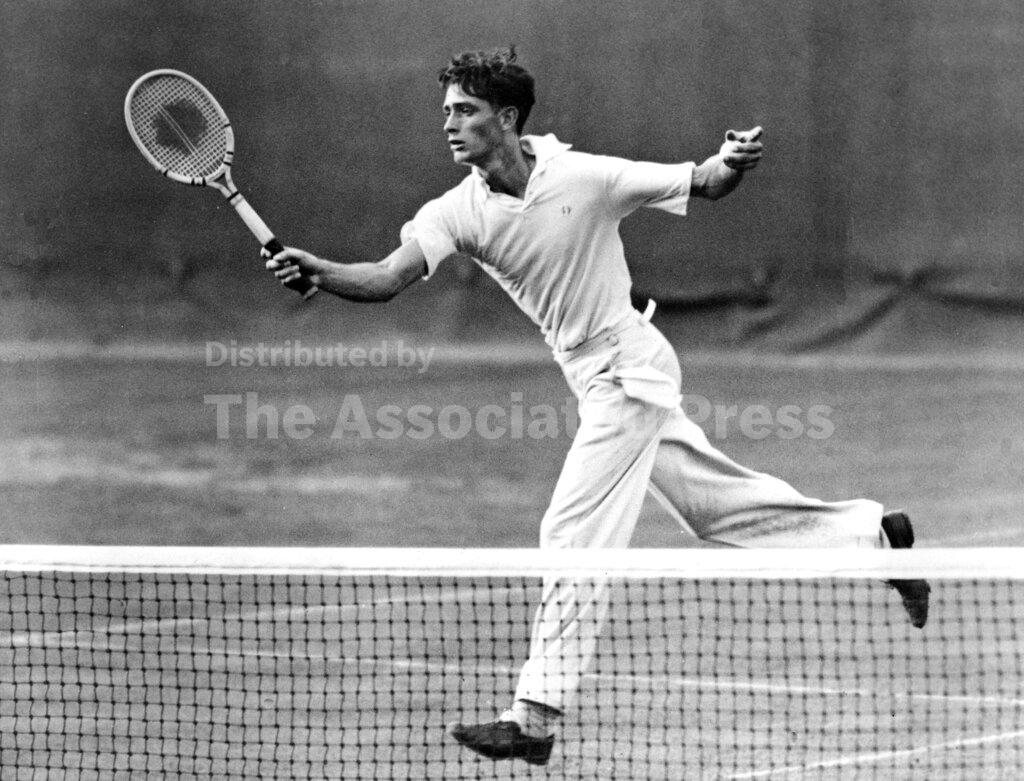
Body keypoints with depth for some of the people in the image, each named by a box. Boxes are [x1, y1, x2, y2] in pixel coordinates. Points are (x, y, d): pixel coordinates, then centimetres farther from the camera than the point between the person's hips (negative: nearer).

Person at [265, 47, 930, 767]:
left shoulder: (587, 178, -20)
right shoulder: (459, 212, -8)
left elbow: (701, 186, -10)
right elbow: (387, 278, -20)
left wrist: (732, 164, -33)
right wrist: (312, 269, -38)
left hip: (628, 366, -7)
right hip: (594, 376, 7)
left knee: (572, 538, -10)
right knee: (719, 504, 18)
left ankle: (537, 716, -7)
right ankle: (870, 531, 35)